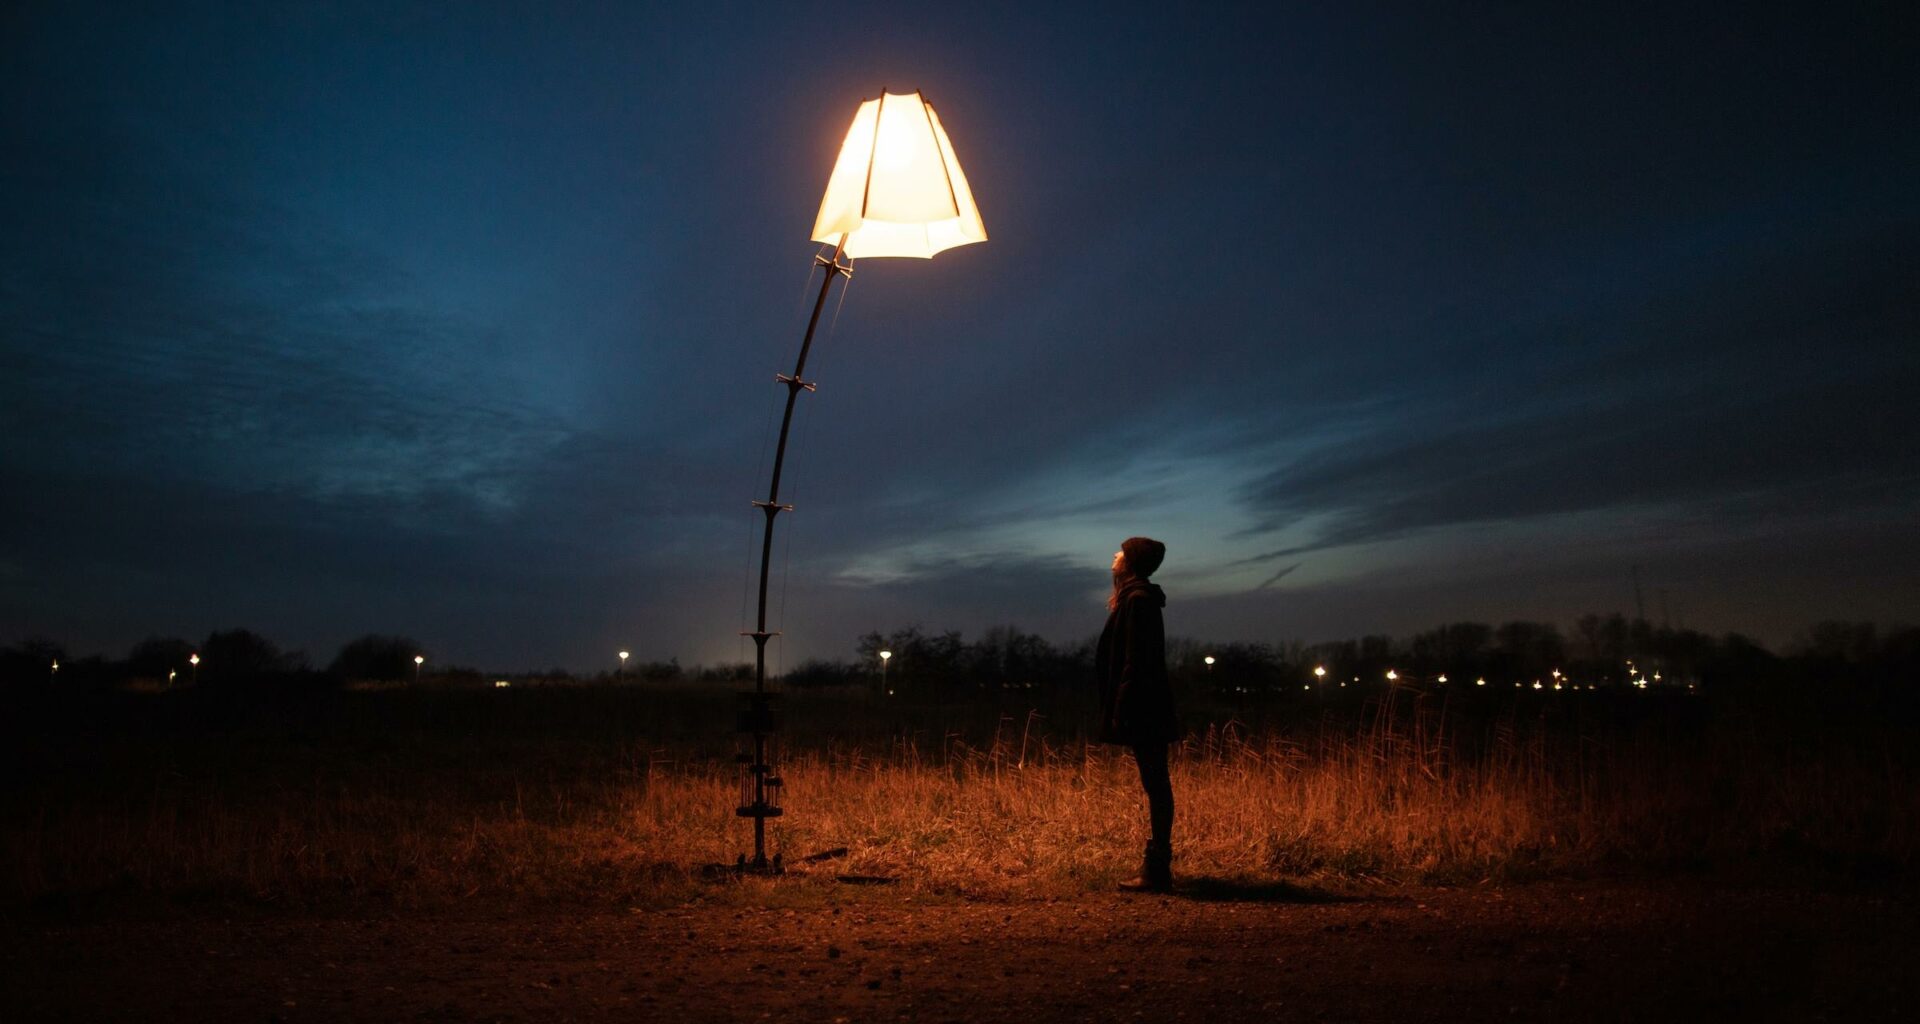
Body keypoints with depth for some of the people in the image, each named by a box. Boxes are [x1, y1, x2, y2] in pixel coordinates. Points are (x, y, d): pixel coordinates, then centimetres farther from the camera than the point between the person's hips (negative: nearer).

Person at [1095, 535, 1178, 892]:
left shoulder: (1137, 600, -14)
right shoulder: (1138, 597, 16)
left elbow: (1135, 662, -20)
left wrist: (1121, 709, -20)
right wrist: (1120, 707, 21)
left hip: (1141, 710, -10)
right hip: (1147, 708, 10)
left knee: (1155, 784, -6)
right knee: (1156, 784, 12)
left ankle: (1157, 870, -2)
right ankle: (1157, 863, 18)